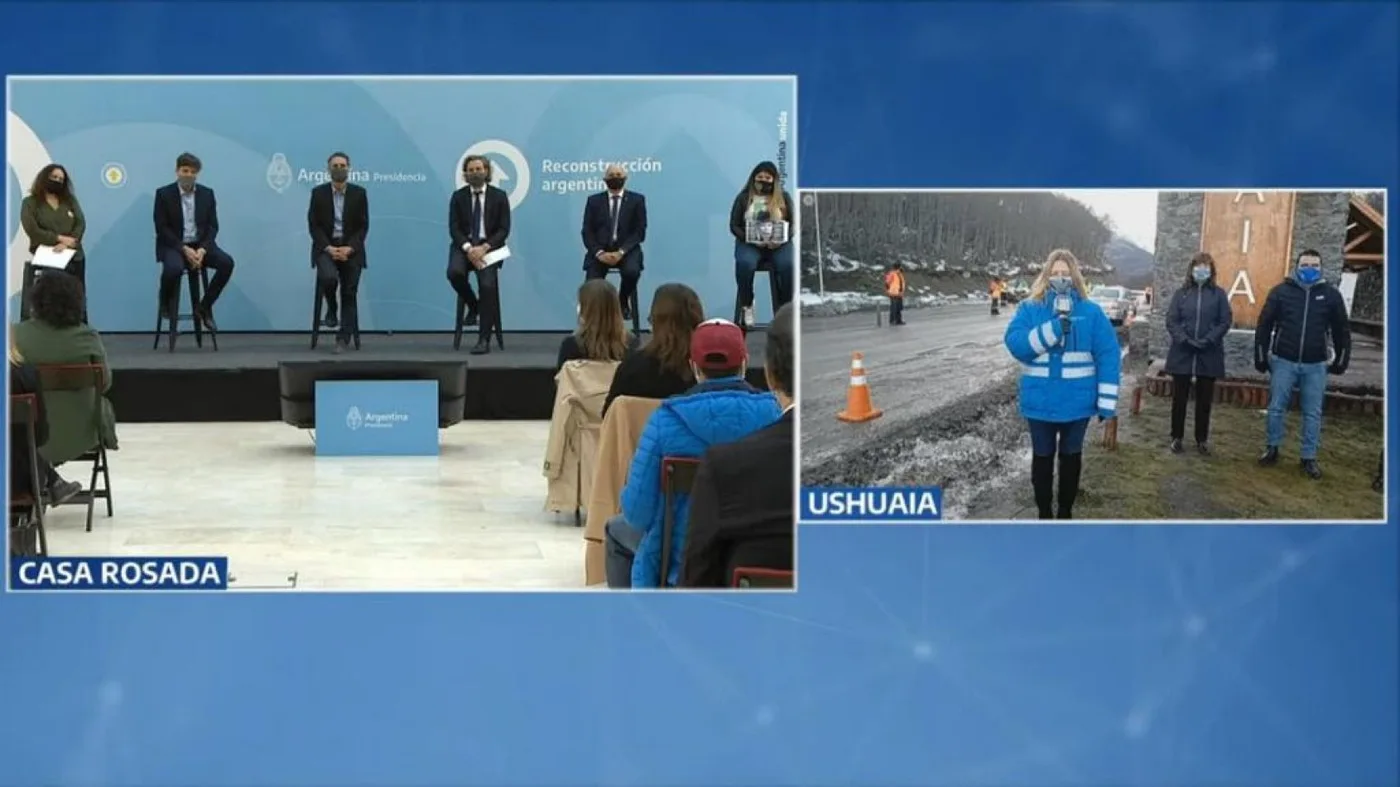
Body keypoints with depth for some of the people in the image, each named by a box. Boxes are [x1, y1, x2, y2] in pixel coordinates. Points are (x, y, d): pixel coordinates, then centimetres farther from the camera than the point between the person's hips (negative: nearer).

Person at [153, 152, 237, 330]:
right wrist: (184, 249, -19)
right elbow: (162, 228, -9)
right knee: (174, 268, -37)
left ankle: (204, 306, -7)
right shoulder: (164, 193, -4)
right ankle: (167, 305, -4)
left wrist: (202, 249, -15)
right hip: (173, 245, -4)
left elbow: (212, 226, 3)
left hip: (200, 245, 4)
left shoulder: (207, 193, 6)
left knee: (227, 262, -23)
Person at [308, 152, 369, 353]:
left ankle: (344, 338, -7)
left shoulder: (359, 193, 2)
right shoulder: (318, 193, 1)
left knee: (349, 292, -11)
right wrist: (329, 248, -15)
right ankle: (331, 310, 1)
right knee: (328, 277, -29)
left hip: (350, 248, 1)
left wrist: (349, 248, -15)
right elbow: (314, 225, -1)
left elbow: (363, 226, 0)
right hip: (326, 247, -1)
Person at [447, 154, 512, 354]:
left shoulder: (499, 196, 4)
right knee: (454, 272, -30)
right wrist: (468, 249, -18)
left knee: (488, 283, -27)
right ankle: (473, 306, 1)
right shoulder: (458, 197, 7)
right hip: (465, 246, 2)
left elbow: (504, 229, -2)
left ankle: (484, 339, -23)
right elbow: (454, 228, 0)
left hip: (489, 247, -2)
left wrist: (484, 248, -17)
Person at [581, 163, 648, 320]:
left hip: (626, 250, -1)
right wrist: (599, 253, -15)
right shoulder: (594, 201, 10)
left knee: (632, 272, -33)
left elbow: (639, 232, -1)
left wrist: (621, 252, -16)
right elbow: (587, 232, 4)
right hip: (600, 251, 1)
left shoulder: (637, 199, 6)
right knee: (592, 283, -26)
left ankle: (623, 302, -2)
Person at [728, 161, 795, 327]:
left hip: (779, 244, 0)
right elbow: (734, 226, 5)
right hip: (749, 243, 0)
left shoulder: (784, 197, 10)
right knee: (745, 263, -35)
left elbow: (793, 225, 6)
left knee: (788, 265, -32)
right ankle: (746, 306, -20)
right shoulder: (744, 197, 9)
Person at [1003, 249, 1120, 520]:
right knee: (1042, 457, 12)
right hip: (1040, 402, 0)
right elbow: (1016, 343, -17)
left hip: (1077, 402, 0)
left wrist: (1107, 401, -11)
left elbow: (1108, 356, -6)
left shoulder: (1091, 312, -4)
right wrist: (1053, 328, -29)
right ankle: (1045, 515, 26)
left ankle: (1065, 513, 30)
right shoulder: (1029, 309, -3)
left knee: (1071, 456, 14)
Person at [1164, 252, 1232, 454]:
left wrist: (1208, 340, -15)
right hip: (1182, 353, 0)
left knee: (1204, 400, 8)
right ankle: (1176, 437, 17)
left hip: (1209, 355, 0)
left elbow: (1225, 321, -3)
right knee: (1179, 398, 6)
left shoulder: (1218, 294, 4)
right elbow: (1171, 320, -1)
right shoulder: (1181, 293, 5)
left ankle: (1202, 439, 17)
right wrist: (1184, 339, -17)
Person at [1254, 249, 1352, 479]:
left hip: (1315, 366, 1)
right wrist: (1261, 357, 1)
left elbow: (1342, 330, 9)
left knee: (1313, 413, 5)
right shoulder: (1281, 291, -2)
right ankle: (1272, 449, 22)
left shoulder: (1331, 295, 1)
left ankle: (1309, 458, 13)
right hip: (1283, 361, 0)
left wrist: (1341, 361, 8)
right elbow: (1264, 325, 2)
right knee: (1276, 408, 7)